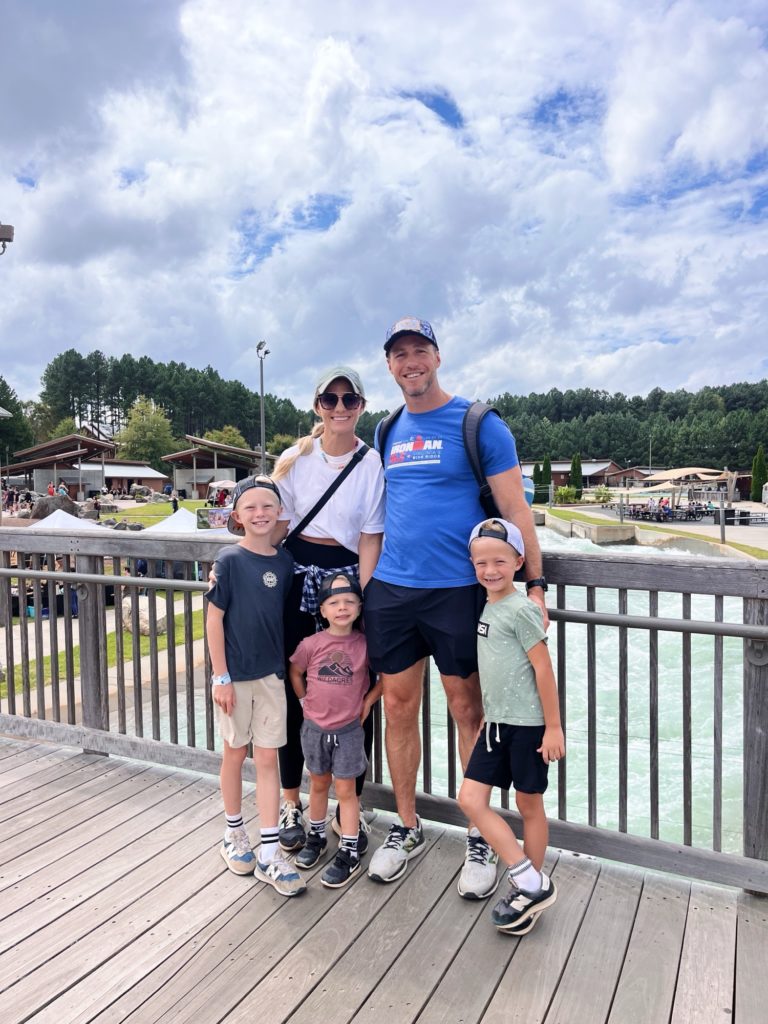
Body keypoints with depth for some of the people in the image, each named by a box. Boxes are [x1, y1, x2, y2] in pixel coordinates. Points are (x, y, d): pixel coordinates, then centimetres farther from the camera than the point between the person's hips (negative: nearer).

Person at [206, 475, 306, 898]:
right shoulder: (230, 559, -11)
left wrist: (287, 665, 6)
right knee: (235, 752, 14)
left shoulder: (284, 561, 0)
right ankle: (234, 835, 34)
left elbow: (282, 616, 8)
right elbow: (214, 618, -10)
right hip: (235, 674, -3)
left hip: (272, 673, 3)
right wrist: (220, 677, -11)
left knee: (267, 757, 7)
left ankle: (269, 854, 15)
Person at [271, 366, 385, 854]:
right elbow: (278, 525, 6)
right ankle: (292, 803, 27)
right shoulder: (295, 458, 3)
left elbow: (370, 538, -4)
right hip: (297, 574, 2)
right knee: (292, 690, 7)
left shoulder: (373, 464, -3)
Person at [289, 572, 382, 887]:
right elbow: (295, 672, 5)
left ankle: (349, 852, 16)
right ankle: (316, 836, 39)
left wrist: (369, 700, -3)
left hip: (348, 729, -2)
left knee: (345, 790, 5)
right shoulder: (311, 644, -13)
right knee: (319, 783, 19)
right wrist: (305, 702, 4)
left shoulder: (365, 645, -13)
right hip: (315, 727, 2)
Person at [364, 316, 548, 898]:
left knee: (468, 710, 5)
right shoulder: (388, 432, 13)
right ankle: (407, 830, 28)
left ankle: (480, 839, 24)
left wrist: (534, 582, -13)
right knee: (398, 707, 10)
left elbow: (514, 507, -5)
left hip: (457, 589, -4)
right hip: (391, 589, 5)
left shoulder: (479, 424, -2)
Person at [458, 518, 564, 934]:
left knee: (529, 805, 9)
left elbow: (543, 668, -15)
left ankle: (530, 887, 29)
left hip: (528, 723, -8)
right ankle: (532, 884, 12)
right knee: (470, 798, 2)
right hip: (496, 721, 8)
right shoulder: (488, 607, 8)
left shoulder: (521, 609, -15)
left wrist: (553, 727, -13)